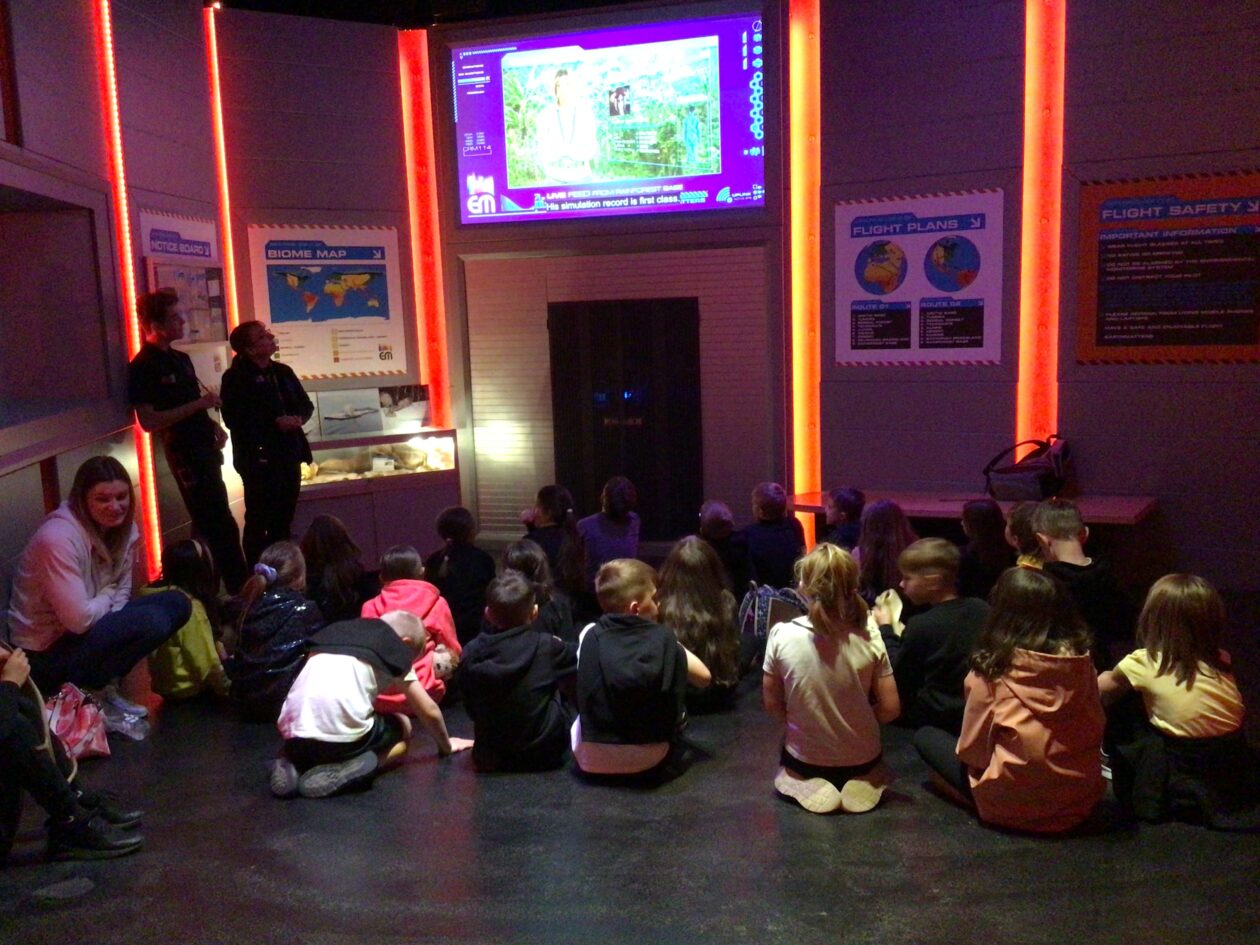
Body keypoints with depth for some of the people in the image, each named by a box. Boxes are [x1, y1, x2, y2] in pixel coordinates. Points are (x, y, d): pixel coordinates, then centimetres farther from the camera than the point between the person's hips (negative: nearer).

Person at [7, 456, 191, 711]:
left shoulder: (122, 527, -3)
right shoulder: (59, 538, -28)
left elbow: (121, 593, 5)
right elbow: (79, 619, -29)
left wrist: (113, 630, -14)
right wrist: (107, 596, -9)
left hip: (88, 631, 9)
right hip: (46, 654, -8)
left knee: (177, 604, 1)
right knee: (152, 621, -25)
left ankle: (105, 684, 4)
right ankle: (82, 692, -6)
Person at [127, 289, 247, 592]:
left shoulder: (180, 359, 14)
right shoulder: (143, 367, -13)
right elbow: (149, 421, -20)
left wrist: (212, 425, 7)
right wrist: (200, 403, -20)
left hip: (205, 448, 9)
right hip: (185, 453, -9)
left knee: (210, 522, 14)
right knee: (221, 525, -7)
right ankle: (239, 588, 0)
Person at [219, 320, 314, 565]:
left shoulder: (283, 372, 13)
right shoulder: (236, 378, -8)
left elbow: (306, 404, 15)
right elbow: (233, 419, -17)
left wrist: (298, 418, -8)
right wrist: (276, 423, -22)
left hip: (289, 455, 7)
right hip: (259, 459, -6)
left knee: (283, 519, 14)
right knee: (259, 520, 0)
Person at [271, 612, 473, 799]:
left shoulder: (336, 631, 25)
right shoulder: (396, 648, 13)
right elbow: (429, 712, 17)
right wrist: (446, 746, 36)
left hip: (294, 735, 5)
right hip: (345, 738, -5)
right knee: (401, 726, 26)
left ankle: (292, 765, 8)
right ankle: (354, 766, -3)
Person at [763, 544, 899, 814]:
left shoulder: (781, 635, -20)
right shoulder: (869, 640, -18)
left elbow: (772, 704, -9)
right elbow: (890, 709, -11)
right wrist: (859, 722, 9)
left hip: (804, 759, -1)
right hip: (861, 759, 2)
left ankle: (808, 787, 4)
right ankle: (859, 784, 7)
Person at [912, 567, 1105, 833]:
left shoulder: (992, 667, -16)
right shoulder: (1081, 657, -5)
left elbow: (972, 747, -9)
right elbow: (1095, 726, 5)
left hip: (1014, 805, -5)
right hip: (1081, 799, 5)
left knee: (925, 736, 11)